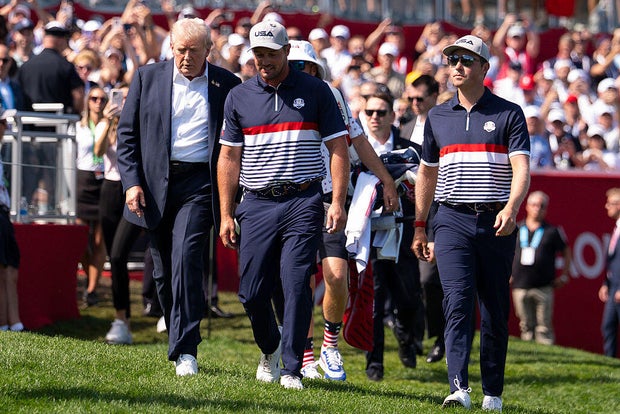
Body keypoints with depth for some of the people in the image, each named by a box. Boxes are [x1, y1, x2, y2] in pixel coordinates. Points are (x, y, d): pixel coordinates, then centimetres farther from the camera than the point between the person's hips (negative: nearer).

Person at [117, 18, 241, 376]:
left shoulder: (227, 85, 4)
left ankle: (185, 350, -18)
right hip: (155, 183, 3)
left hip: (200, 183, -3)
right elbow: (127, 133, 9)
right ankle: (179, 340, 23)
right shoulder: (148, 78, 8)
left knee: (186, 256, -19)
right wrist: (132, 182, -2)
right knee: (164, 269, 8)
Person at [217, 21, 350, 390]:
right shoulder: (239, 97, 9)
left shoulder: (316, 91, 4)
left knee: (297, 286, -11)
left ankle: (291, 369, -4)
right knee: (252, 292, 1)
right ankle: (270, 349, 28)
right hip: (257, 204, 2)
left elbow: (338, 148, 4)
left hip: (303, 203, -2)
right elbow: (229, 158, 13)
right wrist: (226, 215, 8)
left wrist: (338, 203, -6)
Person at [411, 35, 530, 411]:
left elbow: (522, 167, -8)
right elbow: (427, 172, 22)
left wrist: (511, 208, -26)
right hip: (453, 221, 1)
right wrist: (420, 227, 21)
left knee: (496, 310, 3)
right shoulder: (438, 117, 14)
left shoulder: (509, 114, 3)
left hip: (497, 223, -1)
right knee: (457, 302, -13)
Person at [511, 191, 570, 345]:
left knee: (544, 328, -4)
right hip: (520, 286, 2)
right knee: (526, 326, 7)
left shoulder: (553, 231, 3)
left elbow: (566, 252, 14)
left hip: (543, 288, -2)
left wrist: (564, 276, 8)